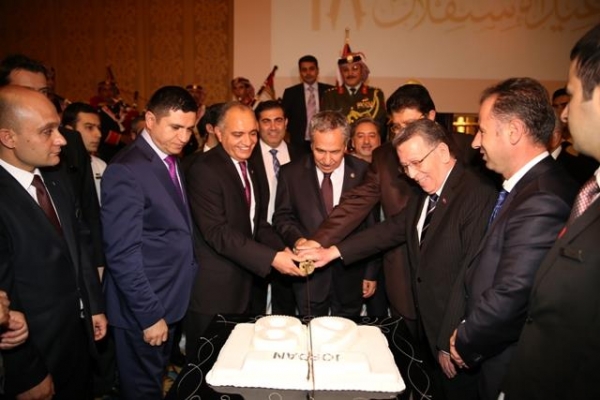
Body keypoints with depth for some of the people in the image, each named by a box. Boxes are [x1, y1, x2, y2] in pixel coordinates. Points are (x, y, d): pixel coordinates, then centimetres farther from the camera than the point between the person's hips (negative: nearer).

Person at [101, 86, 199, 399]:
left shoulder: (170, 161, 6)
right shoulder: (125, 171, -21)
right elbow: (122, 255, -22)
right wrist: (149, 314, -19)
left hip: (169, 299, 8)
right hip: (143, 307, -7)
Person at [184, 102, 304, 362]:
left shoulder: (247, 167, 10)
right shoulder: (204, 169, -18)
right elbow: (217, 232, -25)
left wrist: (282, 250, -7)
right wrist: (271, 258, -28)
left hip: (241, 284, 8)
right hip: (212, 288, -8)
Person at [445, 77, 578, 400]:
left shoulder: (541, 202, -28)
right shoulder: (523, 186, 4)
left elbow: (510, 300, -28)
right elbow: (483, 270, 6)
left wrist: (465, 343, -10)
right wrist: (464, 334, 0)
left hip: (513, 372, -8)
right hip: (492, 351, 8)